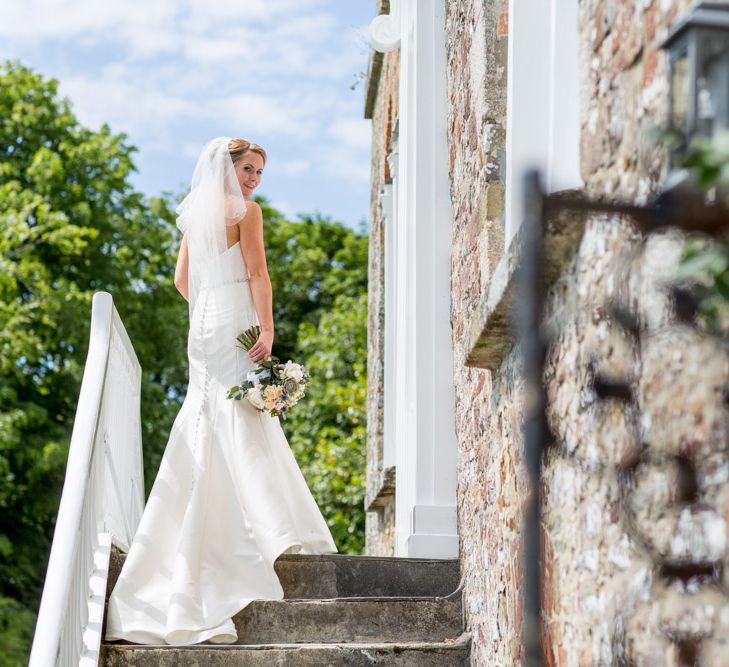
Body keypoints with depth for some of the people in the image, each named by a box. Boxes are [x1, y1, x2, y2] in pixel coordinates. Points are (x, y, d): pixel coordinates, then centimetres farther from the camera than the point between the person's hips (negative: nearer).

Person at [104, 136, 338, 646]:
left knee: (204, 432, 9)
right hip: (237, 322, -7)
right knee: (245, 427, -11)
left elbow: (183, 278, 20)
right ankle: (275, 534, -15)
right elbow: (257, 273, -12)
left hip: (203, 326, 7)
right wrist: (266, 330, -17)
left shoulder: (196, 214, 17)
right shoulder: (245, 211, -5)